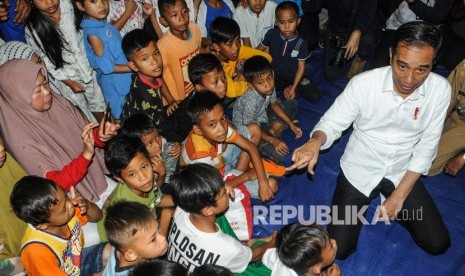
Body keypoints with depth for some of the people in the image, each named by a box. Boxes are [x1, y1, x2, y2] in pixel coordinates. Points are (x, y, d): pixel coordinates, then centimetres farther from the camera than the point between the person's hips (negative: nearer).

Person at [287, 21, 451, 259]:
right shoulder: (363, 84, -22)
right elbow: (332, 123, -13)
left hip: (403, 172, 2)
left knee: (438, 244, 0)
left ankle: (394, 204, 25)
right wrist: (316, 141, -38)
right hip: (359, 170, -2)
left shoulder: (440, 89, -15)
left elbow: (426, 147, -7)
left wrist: (399, 195, -11)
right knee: (339, 249, -6)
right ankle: (362, 203, 23)